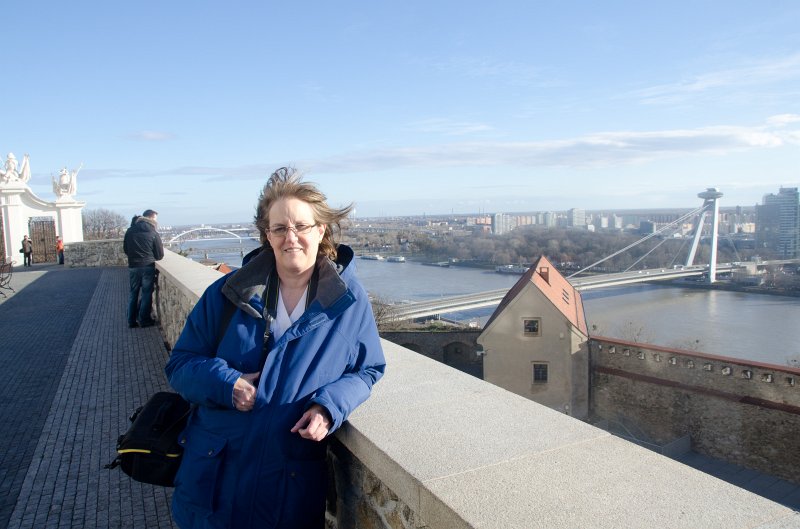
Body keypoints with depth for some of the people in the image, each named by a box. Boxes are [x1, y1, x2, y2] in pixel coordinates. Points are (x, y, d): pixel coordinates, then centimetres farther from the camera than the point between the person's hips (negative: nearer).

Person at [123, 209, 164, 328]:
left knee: (133, 293, 13)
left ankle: (131, 321, 17)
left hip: (133, 267, 4)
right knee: (146, 294, 5)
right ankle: (144, 320, 8)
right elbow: (160, 255, -4)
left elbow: (125, 249, 13)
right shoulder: (153, 233, -8)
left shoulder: (130, 231, 4)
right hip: (148, 267, -4)